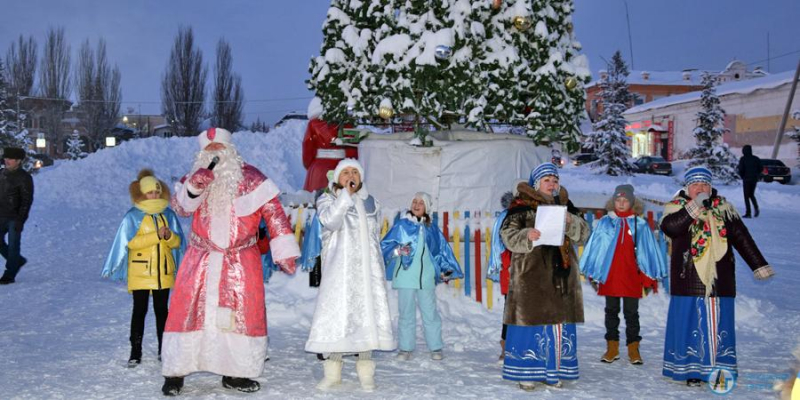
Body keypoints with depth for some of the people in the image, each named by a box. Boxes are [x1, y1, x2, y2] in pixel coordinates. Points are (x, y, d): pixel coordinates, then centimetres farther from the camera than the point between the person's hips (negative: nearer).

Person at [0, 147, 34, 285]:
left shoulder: (24, 177, -11)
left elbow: (27, 200, -13)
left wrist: (20, 219, -18)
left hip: (15, 218, -7)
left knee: (13, 245, -2)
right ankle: (18, 261, 27)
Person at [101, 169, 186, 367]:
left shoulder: (168, 214, 6)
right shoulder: (133, 216, -4)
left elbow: (177, 242, 6)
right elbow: (131, 242, -15)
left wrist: (169, 236, -17)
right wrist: (157, 235, -20)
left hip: (163, 272, 3)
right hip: (140, 272, -3)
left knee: (162, 310, 10)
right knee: (139, 310, 0)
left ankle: (164, 349, 18)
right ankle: (135, 352, 5)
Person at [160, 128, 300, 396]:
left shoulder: (250, 178, -1)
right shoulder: (196, 177, 8)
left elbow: (273, 212, -5)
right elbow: (180, 206, -8)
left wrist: (284, 252, -11)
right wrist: (193, 187, -29)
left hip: (241, 260, -1)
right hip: (201, 258, 1)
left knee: (243, 313, 1)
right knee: (187, 310, -1)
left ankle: (236, 372, 15)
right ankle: (175, 372, 10)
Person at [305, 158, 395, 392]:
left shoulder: (370, 202, 17)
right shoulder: (327, 200, 6)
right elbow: (330, 222, -16)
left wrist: (379, 269, 21)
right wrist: (346, 195, -15)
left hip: (366, 270, 3)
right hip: (338, 269, -3)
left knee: (367, 314, -3)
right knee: (336, 314, -8)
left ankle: (366, 374, 3)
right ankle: (332, 373, -1)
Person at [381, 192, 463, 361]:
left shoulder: (432, 229, 9)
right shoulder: (401, 225, 2)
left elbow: (442, 250, 17)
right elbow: (385, 245, -1)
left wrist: (446, 270, 11)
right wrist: (397, 251, -19)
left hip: (426, 278, 1)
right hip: (405, 277, -1)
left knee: (430, 313, 4)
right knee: (406, 313, 5)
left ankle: (436, 347, 12)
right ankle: (405, 348, 13)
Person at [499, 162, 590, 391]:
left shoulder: (564, 204, 15)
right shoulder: (522, 205, 0)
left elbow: (583, 234, 9)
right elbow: (508, 233, -7)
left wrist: (571, 221, -12)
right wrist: (526, 236, -26)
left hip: (561, 275, 5)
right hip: (531, 275, -5)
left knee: (559, 322, 7)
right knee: (530, 321, -5)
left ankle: (553, 371, 17)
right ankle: (526, 372, 4)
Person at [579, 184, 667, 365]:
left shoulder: (640, 224, 1)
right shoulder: (605, 222, 3)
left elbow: (648, 251, 4)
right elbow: (594, 247, 6)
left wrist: (649, 277, 2)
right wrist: (592, 273, 4)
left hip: (632, 277, -1)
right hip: (609, 276, 1)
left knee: (631, 313, 6)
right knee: (611, 311, 10)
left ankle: (633, 348, 13)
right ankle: (612, 348, 18)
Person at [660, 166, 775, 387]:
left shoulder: (723, 207, 12)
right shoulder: (677, 206, 2)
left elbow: (742, 237, 13)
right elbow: (668, 227, -19)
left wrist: (759, 266, 11)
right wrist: (694, 207, -23)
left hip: (719, 279, 3)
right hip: (688, 279, -3)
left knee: (718, 323, 4)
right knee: (690, 323, -2)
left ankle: (719, 369, 11)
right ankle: (691, 369, 5)